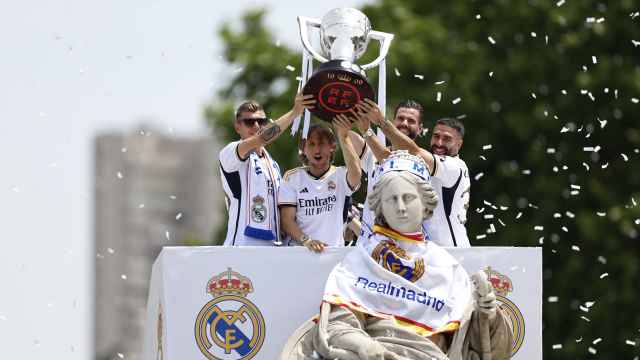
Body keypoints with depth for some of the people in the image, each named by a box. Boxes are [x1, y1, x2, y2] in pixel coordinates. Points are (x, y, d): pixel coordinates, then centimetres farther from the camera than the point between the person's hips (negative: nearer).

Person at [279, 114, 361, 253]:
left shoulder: (340, 175, 6)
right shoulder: (292, 178, 9)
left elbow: (356, 174, -18)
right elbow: (287, 219, 2)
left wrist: (343, 137, -27)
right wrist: (306, 241, -16)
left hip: (336, 250, 0)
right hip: (300, 250, 0)